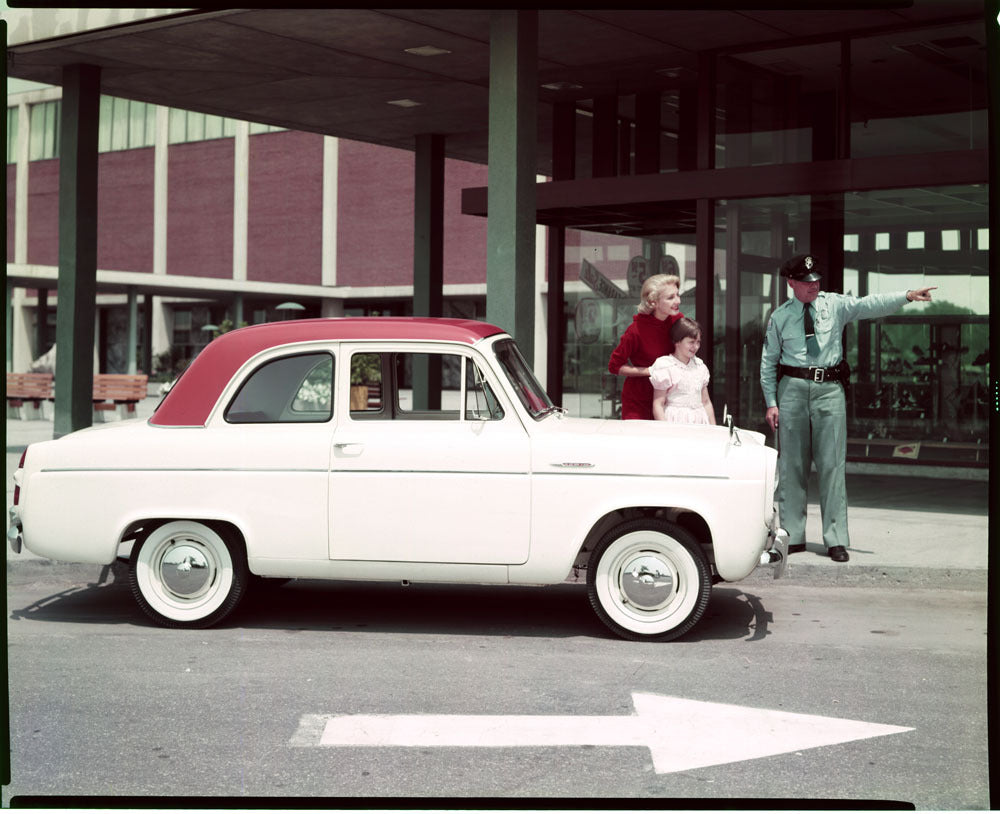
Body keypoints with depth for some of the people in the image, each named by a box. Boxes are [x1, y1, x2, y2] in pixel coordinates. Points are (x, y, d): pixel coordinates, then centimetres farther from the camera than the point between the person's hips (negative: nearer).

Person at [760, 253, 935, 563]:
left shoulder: (835, 305, 6)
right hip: (791, 389, 0)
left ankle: (836, 539, 2)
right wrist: (771, 402, 4)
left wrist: (907, 296, -22)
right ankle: (792, 536, 15)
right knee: (791, 465, 5)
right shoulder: (780, 317, 7)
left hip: (829, 389, 0)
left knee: (832, 464, -2)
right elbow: (768, 362, 10)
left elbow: (870, 304, -7)